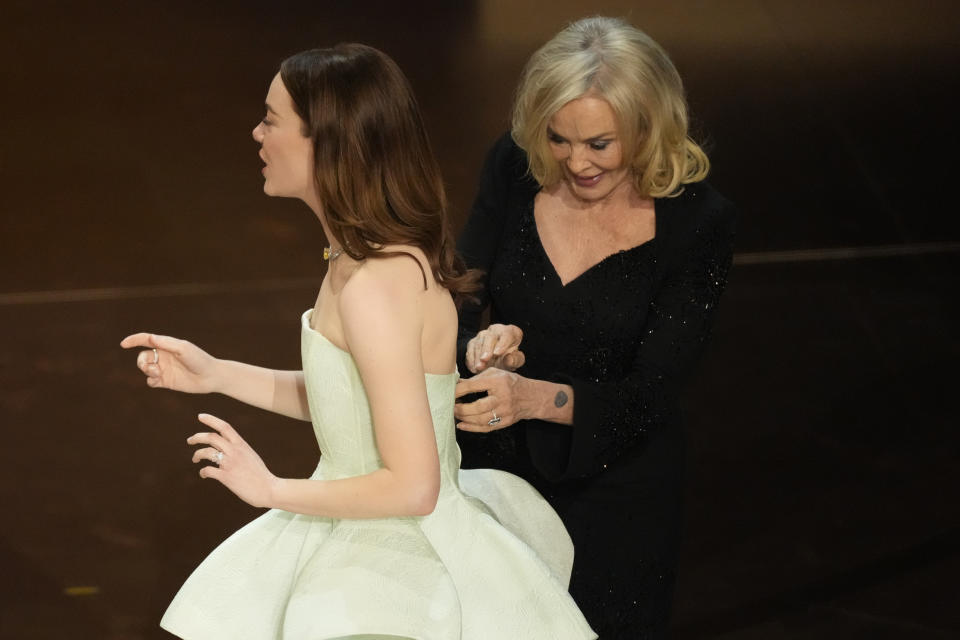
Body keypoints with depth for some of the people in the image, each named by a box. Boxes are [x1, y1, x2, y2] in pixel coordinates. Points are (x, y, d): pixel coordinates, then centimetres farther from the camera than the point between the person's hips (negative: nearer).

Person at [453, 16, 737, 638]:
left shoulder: (699, 220, -20)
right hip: (498, 462, 3)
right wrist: (480, 347, -29)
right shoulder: (516, 167, -12)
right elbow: (458, 300, -5)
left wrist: (534, 397, -38)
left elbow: (650, 395, -21)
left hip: (614, 483, -3)